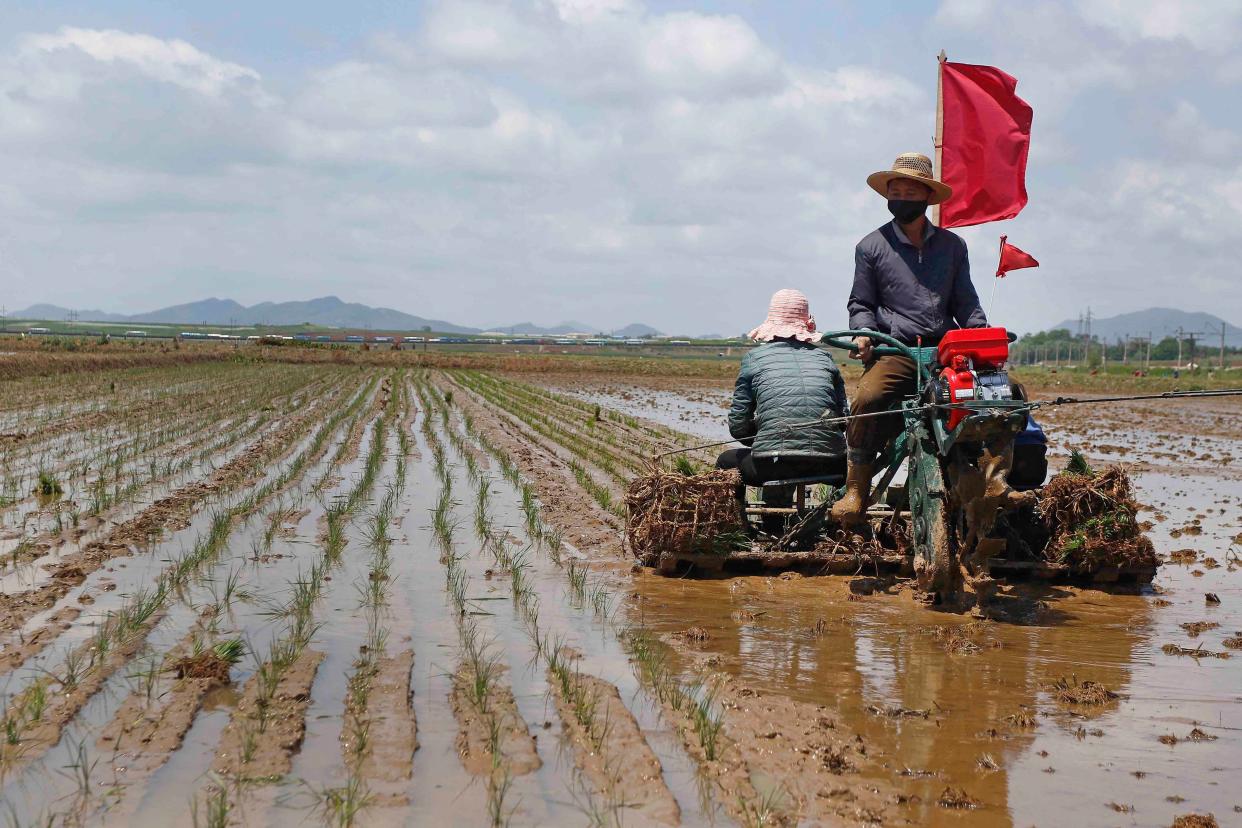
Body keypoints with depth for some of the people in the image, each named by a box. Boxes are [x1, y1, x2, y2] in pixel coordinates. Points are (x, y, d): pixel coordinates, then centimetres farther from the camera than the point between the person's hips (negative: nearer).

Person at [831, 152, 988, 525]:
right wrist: (862, 333, -4)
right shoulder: (872, 246, 13)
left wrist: (981, 333, 1)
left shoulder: (952, 246, 19)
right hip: (894, 352, -2)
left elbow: (965, 302, 20)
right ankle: (856, 492, -20)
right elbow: (860, 303, 16)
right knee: (867, 399, -32)